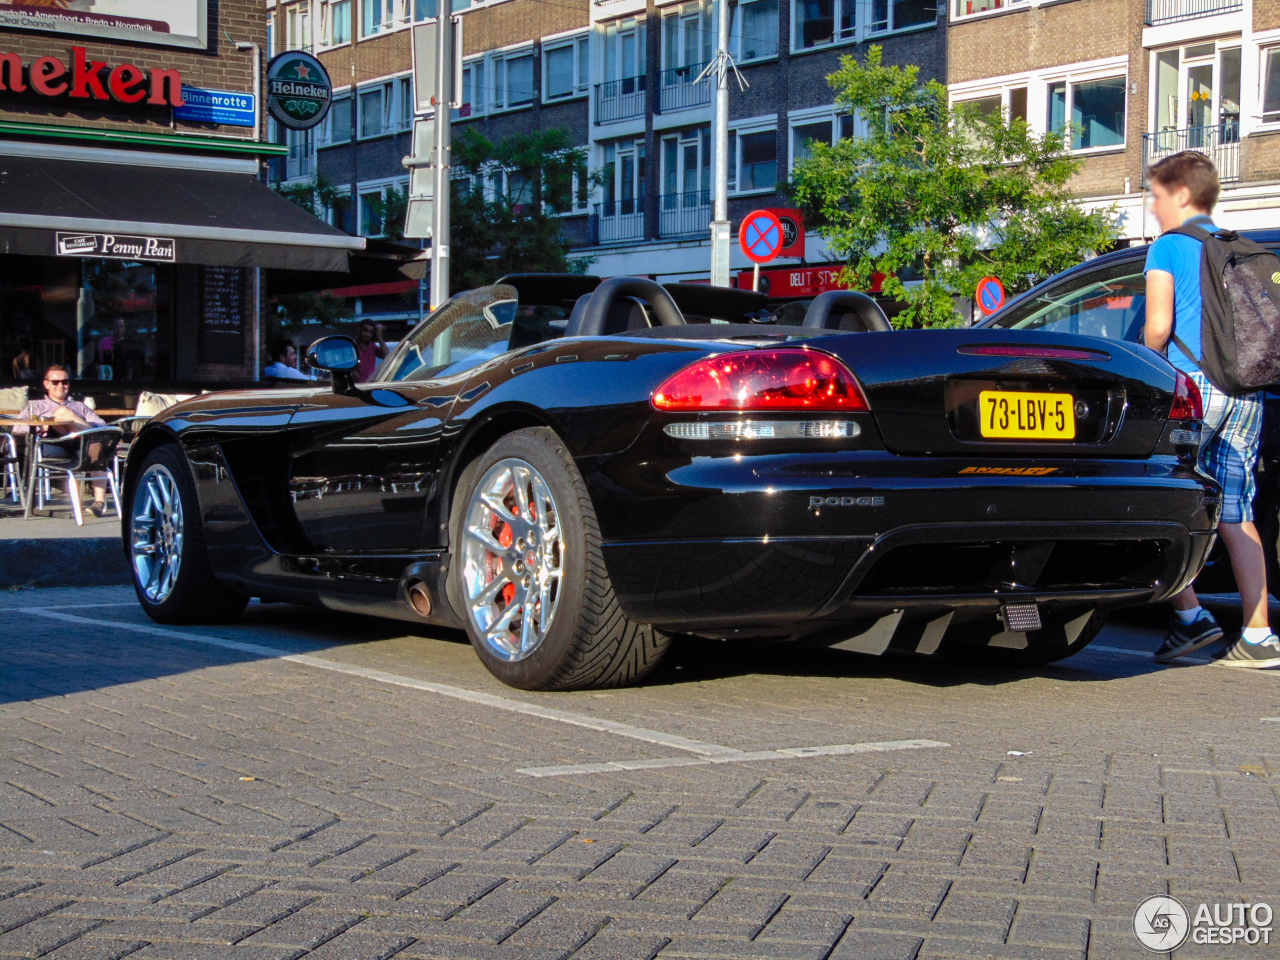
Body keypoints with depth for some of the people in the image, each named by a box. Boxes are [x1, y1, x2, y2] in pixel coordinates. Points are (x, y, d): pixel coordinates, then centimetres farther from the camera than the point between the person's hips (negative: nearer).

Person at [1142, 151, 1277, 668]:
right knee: (1235, 517, 6)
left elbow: (1158, 327, -9)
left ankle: (1190, 615, -5)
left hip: (1194, 384, -6)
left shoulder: (1168, 247, -1)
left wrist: (1152, 363, 9)